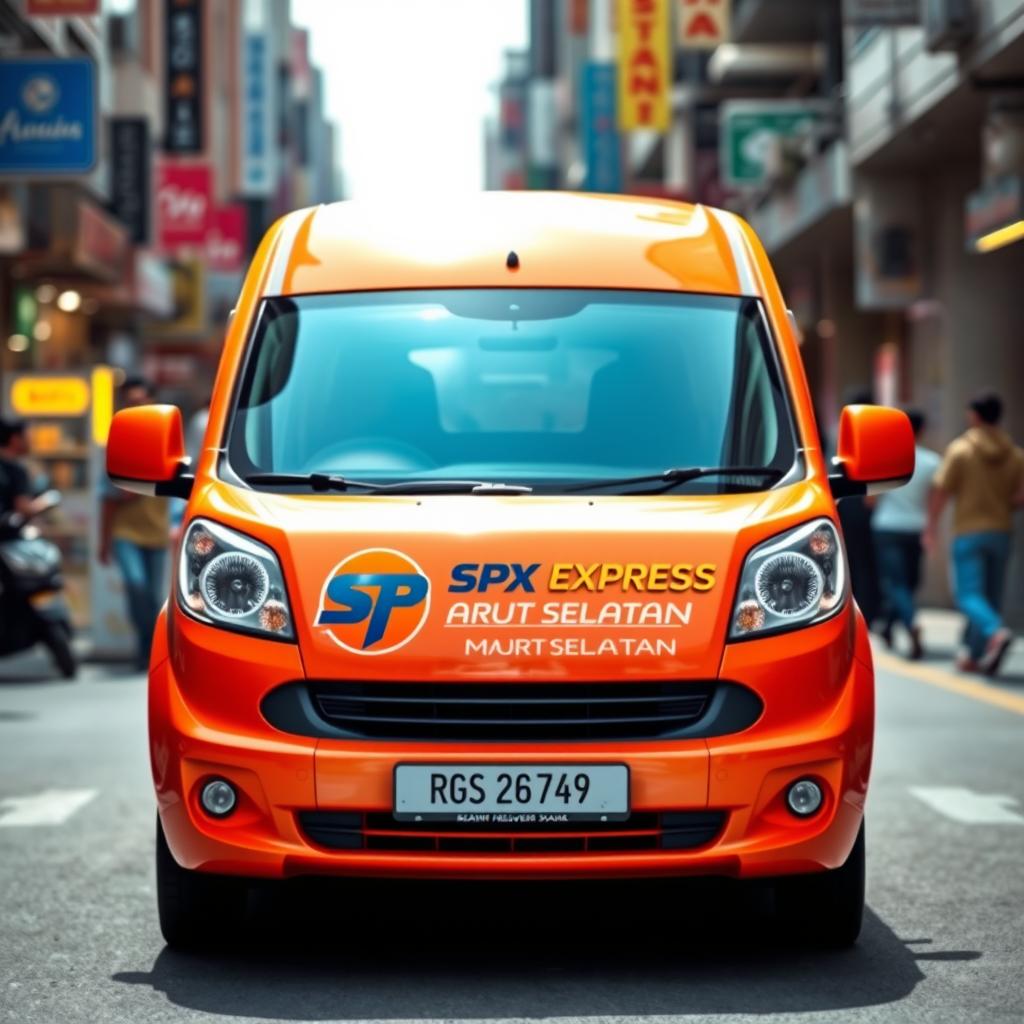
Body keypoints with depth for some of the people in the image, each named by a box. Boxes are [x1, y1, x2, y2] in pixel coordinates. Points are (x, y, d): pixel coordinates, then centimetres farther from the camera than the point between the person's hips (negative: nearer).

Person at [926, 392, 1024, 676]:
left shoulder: (960, 450, -8)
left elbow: (940, 491, -10)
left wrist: (931, 526, 1)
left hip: (969, 532, -4)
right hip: (1001, 532, 4)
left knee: (969, 594, -7)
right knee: (991, 596, 13)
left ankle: (996, 632, -33)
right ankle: (975, 655, 17)